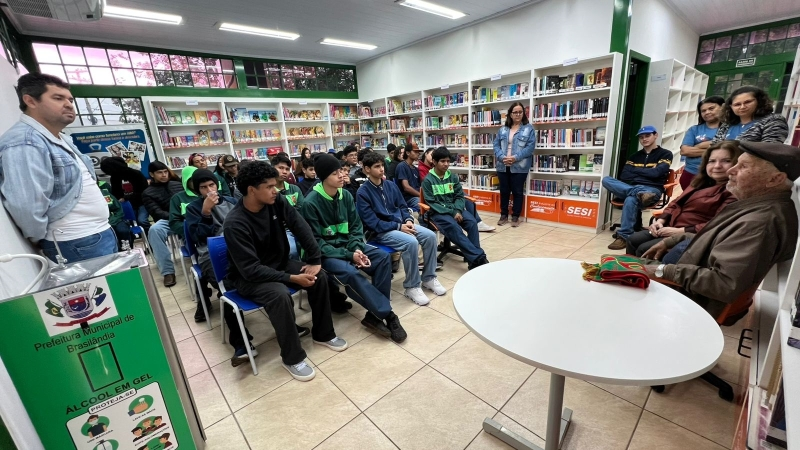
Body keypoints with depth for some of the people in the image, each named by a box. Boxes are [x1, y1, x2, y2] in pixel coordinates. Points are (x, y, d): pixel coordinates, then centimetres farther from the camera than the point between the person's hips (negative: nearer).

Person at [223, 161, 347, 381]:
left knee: (319, 276, -12)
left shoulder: (276, 202, -12)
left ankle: (323, 334, 8)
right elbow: (251, 269, -29)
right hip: (248, 276, -6)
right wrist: (292, 278, -31)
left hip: (279, 263, 6)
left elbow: (301, 228, -9)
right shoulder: (235, 224, -27)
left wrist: (315, 260, -18)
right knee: (280, 295, -33)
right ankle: (292, 357, -12)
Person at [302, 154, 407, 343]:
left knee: (383, 256, -16)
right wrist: (348, 255, -23)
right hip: (324, 252, -5)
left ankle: (375, 314, -12)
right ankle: (387, 314, -18)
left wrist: (357, 249, -15)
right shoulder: (311, 202, -16)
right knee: (350, 272, -34)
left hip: (346, 244, 6)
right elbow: (316, 242, -16)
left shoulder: (346, 195, 1)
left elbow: (356, 227, 6)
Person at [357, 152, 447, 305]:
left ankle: (429, 278, 4)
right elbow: (371, 222, -17)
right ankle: (412, 286, -13)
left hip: (400, 224, 7)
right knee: (411, 242, -32)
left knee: (430, 235, -12)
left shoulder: (391, 185, 9)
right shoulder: (363, 192, -11)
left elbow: (402, 206, 15)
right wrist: (398, 227, -20)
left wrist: (408, 220, -7)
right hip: (380, 231, -7)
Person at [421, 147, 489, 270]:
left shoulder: (453, 177, 10)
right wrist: (451, 213, -18)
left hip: (455, 209, 5)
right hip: (437, 212, -4)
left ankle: (473, 260, -23)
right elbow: (432, 203, -10)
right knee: (453, 227, -34)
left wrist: (457, 211, -13)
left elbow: (460, 196, 9)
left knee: (472, 222, -25)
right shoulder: (428, 180, -4)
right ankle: (478, 257, -35)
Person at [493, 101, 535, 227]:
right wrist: (502, 157, -13)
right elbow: (496, 145, 6)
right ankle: (503, 215, 22)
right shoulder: (502, 129, 12)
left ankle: (515, 216, 16)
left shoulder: (529, 128, 3)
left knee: (517, 192, 4)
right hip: (503, 166, 3)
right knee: (504, 191, 10)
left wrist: (516, 157, -18)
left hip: (519, 167, -3)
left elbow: (530, 146, -7)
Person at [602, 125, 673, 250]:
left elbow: (656, 173, -6)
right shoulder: (635, 156, 23)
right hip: (631, 188, 5)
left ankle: (624, 236, -32)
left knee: (630, 200, -39)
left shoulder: (665, 154, 12)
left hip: (652, 190, -4)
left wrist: (634, 170, 6)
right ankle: (639, 194, -41)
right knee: (606, 180, -22)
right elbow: (623, 176, 9)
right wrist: (646, 174, -2)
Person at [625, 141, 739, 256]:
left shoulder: (733, 191, -11)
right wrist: (661, 220, 1)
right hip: (671, 228, 8)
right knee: (633, 240, -3)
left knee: (644, 250, -21)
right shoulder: (702, 182, 16)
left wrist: (680, 231, -21)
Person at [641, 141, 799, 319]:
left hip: (698, 299, -9)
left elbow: (725, 284, -32)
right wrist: (671, 241, 11)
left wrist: (663, 271, -28)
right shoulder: (759, 203, 3)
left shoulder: (760, 222, -28)